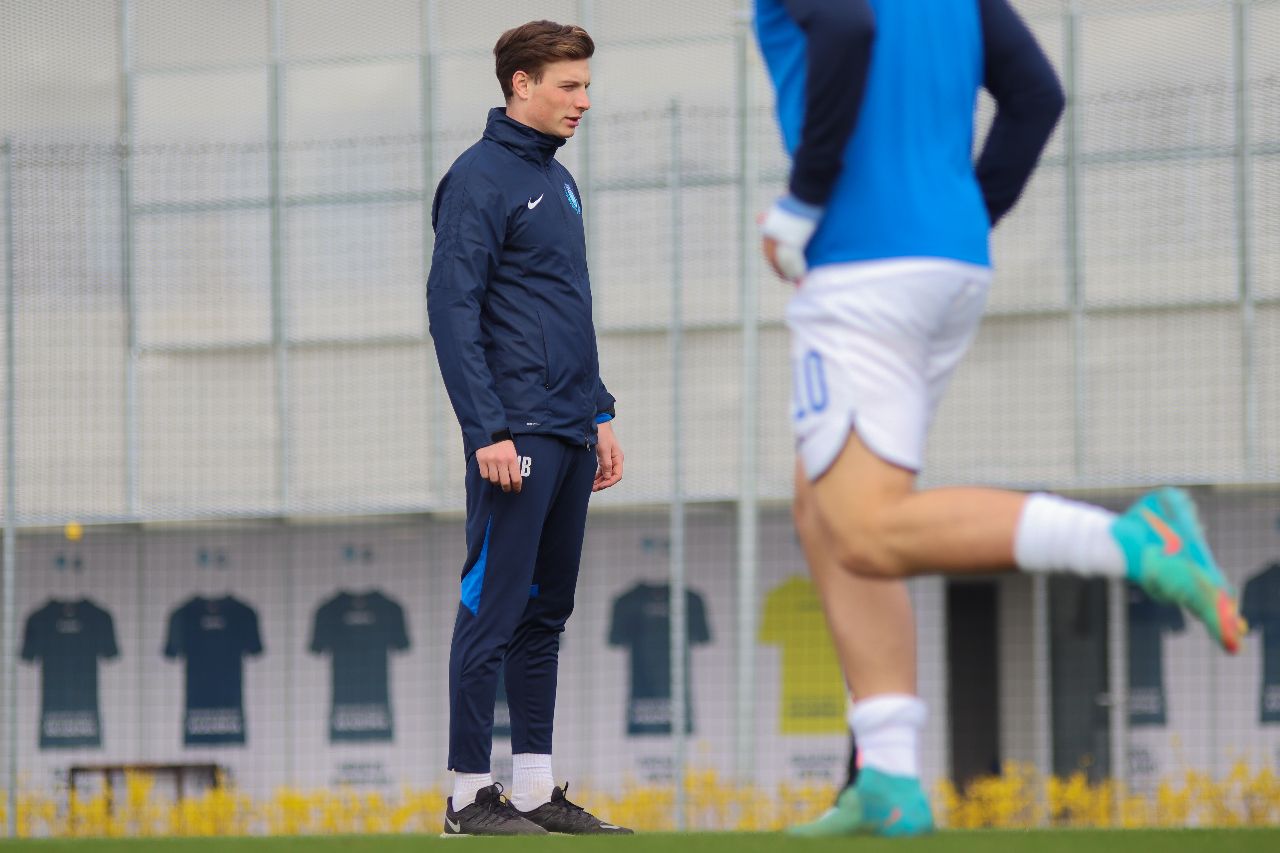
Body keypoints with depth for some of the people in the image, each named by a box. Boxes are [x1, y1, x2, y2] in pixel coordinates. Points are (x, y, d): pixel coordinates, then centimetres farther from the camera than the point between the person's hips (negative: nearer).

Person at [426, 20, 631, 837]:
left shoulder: (559, 182, 17)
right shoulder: (480, 180, -10)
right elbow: (452, 309, -15)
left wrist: (600, 415, 20)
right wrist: (488, 433, -19)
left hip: (570, 435, 9)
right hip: (517, 436, -9)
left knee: (546, 614, 10)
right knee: (494, 610, -5)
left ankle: (536, 788, 14)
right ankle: (472, 794, -1)